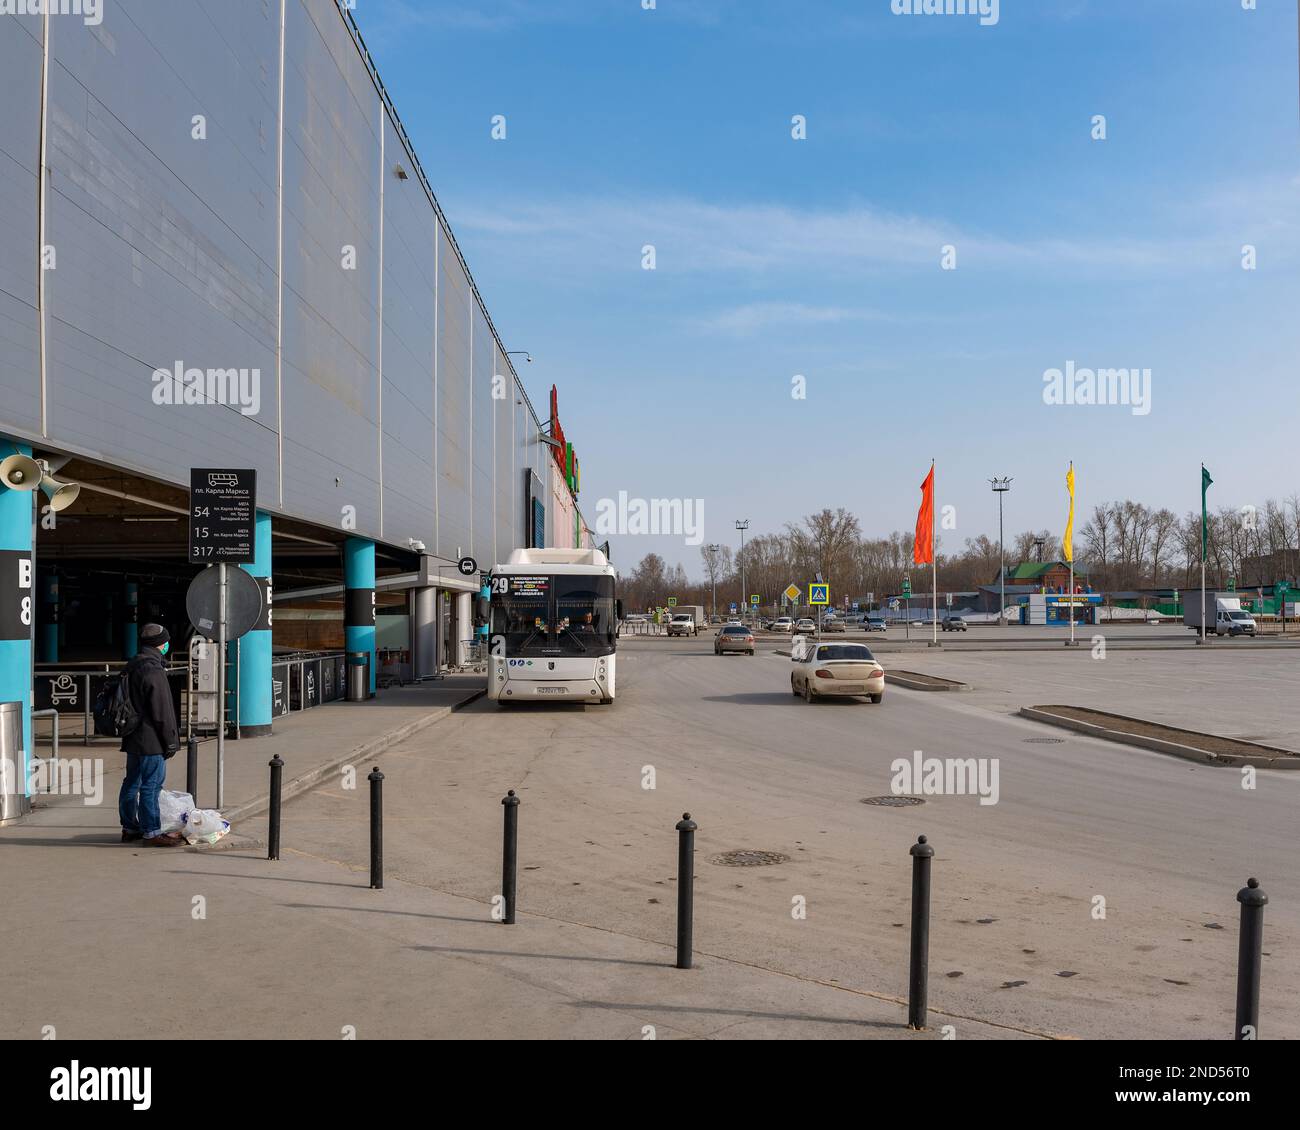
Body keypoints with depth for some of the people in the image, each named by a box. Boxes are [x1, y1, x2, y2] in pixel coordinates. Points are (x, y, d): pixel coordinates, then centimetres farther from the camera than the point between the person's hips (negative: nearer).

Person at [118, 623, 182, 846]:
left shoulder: (131, 667, 13)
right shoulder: (153, 671, -19)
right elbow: (161, 711, -18)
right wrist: (170, 741, -11)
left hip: (133, 739, 10)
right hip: (151, 741, -10)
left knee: (131, 784, 15)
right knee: (151, 786, -5)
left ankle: (130, 828, 25)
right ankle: (152, 832, 0)